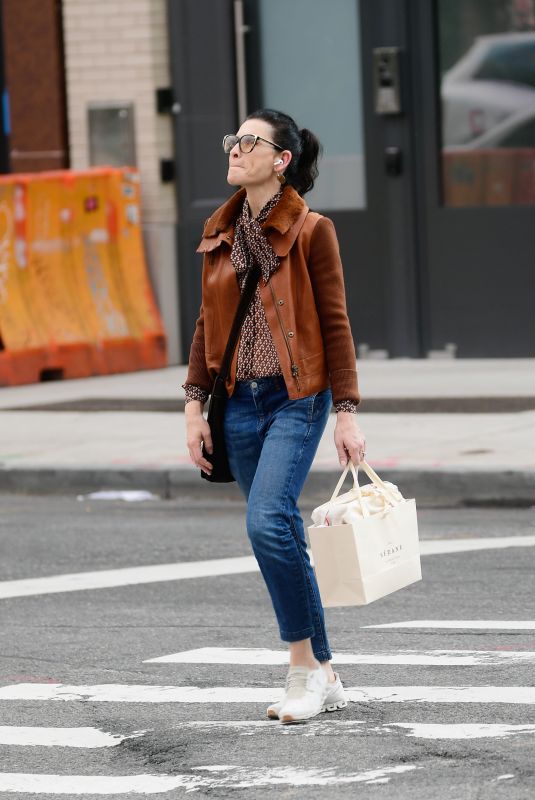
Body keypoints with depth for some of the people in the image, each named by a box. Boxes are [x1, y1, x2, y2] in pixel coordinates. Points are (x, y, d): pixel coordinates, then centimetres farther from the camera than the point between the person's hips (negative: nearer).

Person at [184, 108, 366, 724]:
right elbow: (208, 323, 15)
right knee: (282, 537, 7)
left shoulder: (310, 231, -5)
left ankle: (304, 666, -9)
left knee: (267, 522, -22)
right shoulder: (221, 233, 11)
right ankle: (324, 679, 16)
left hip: (296, 398, -6)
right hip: (240, 402, 6)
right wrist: (195, 403, 8)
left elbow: (334, 325, -5)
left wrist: (346, 413, -8)